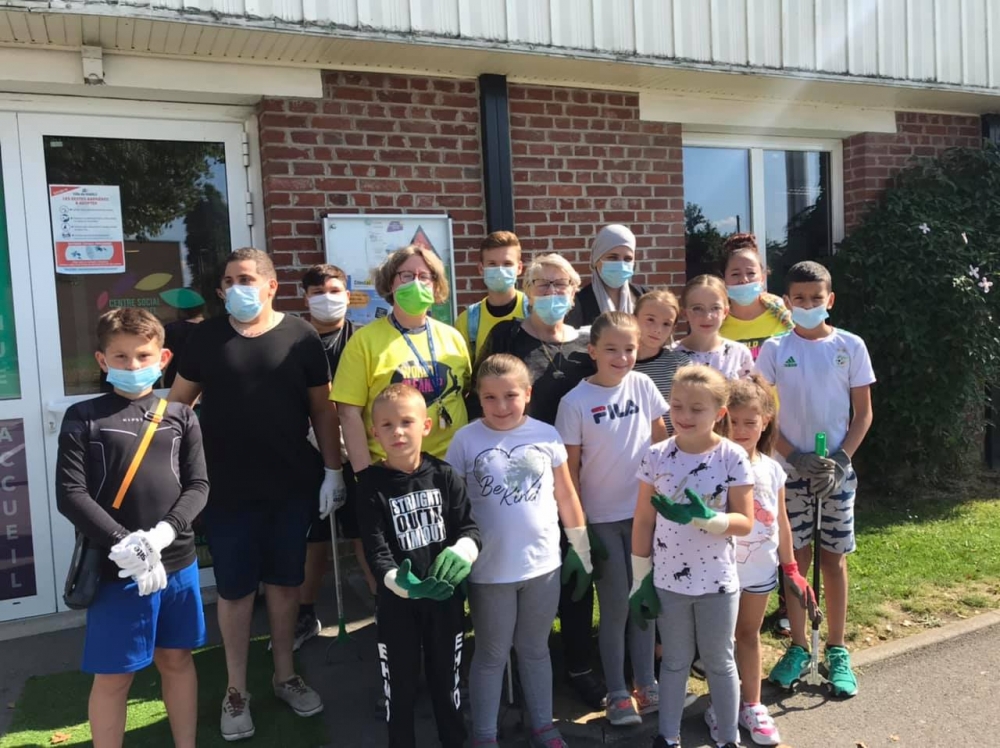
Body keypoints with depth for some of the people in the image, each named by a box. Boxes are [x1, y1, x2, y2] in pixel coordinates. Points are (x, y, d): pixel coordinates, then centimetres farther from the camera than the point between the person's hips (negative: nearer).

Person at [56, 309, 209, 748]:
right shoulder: (84, 418, -3)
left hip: (177, 562, 3)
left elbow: (198, 485, 1)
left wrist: (164, 532, -16)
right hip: (115, 567, -3)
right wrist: (122, 546, -18)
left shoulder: (180, 417, 5)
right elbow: (69, 495, -9)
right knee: (113, 676, 7)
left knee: (177, 661, 17)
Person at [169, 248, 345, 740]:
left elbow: (322, 408, 0)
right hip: (226, 489, 0)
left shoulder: (301, 338, -3)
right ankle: (236, 691, 26)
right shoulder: (207, 337, 0)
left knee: (285, 582, 14)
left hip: (292, 485, 0)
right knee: (234, 589, 9)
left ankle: (285, 676, 32)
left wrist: (333, 469, -2)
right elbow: (178, 402, 6)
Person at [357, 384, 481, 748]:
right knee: (400, 685, 14)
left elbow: (470, 528, -7)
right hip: (397, 603, -1)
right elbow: (376, 550, -16)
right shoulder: (372, 484, -10)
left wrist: (459, 554, -29)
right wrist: (401, 583, -35)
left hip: (445, 596, 2)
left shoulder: (444, 475, -6)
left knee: (446, 679, 19)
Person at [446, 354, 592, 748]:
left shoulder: (546, 435, -4)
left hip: (543, 564, 2)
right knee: (491, 654, 15)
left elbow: (566, 495, 5)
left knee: (535, 649, 20)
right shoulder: (466, 440, -11)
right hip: (489, 570, -2)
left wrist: (581, 549, 8)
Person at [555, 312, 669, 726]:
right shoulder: (575, 401, -13)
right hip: (601, 518, -3)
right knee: (615, 606, 7)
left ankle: (646, 683, 31)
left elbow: (661, 439, 8)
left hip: (644, 511, 3)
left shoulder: (642, 385, -4)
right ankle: (617, 693, 24)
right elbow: (569, 467, -8)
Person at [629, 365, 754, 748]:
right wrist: (640, 577, 0)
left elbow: (745, 522, -11)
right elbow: (643, 521, -2)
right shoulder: (656, 456, -8)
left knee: (719, 661, 17)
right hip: (668, 580, 1)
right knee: (674, 661, 18)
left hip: (717, 581, -1)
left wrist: (703, 517, -29)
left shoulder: (733, 457, -13)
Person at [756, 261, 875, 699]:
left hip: (837, 469, 0)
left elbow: (863, 413, 2)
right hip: (791, 469, 0)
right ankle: (798, 648, 20)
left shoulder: (850, 346, 0)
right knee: (796, 557, 6)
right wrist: (797, 457, -12)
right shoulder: (774, 349, -2)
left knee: (834, 557, 7)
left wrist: (840, 459, -9)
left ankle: (836, 651, 20)